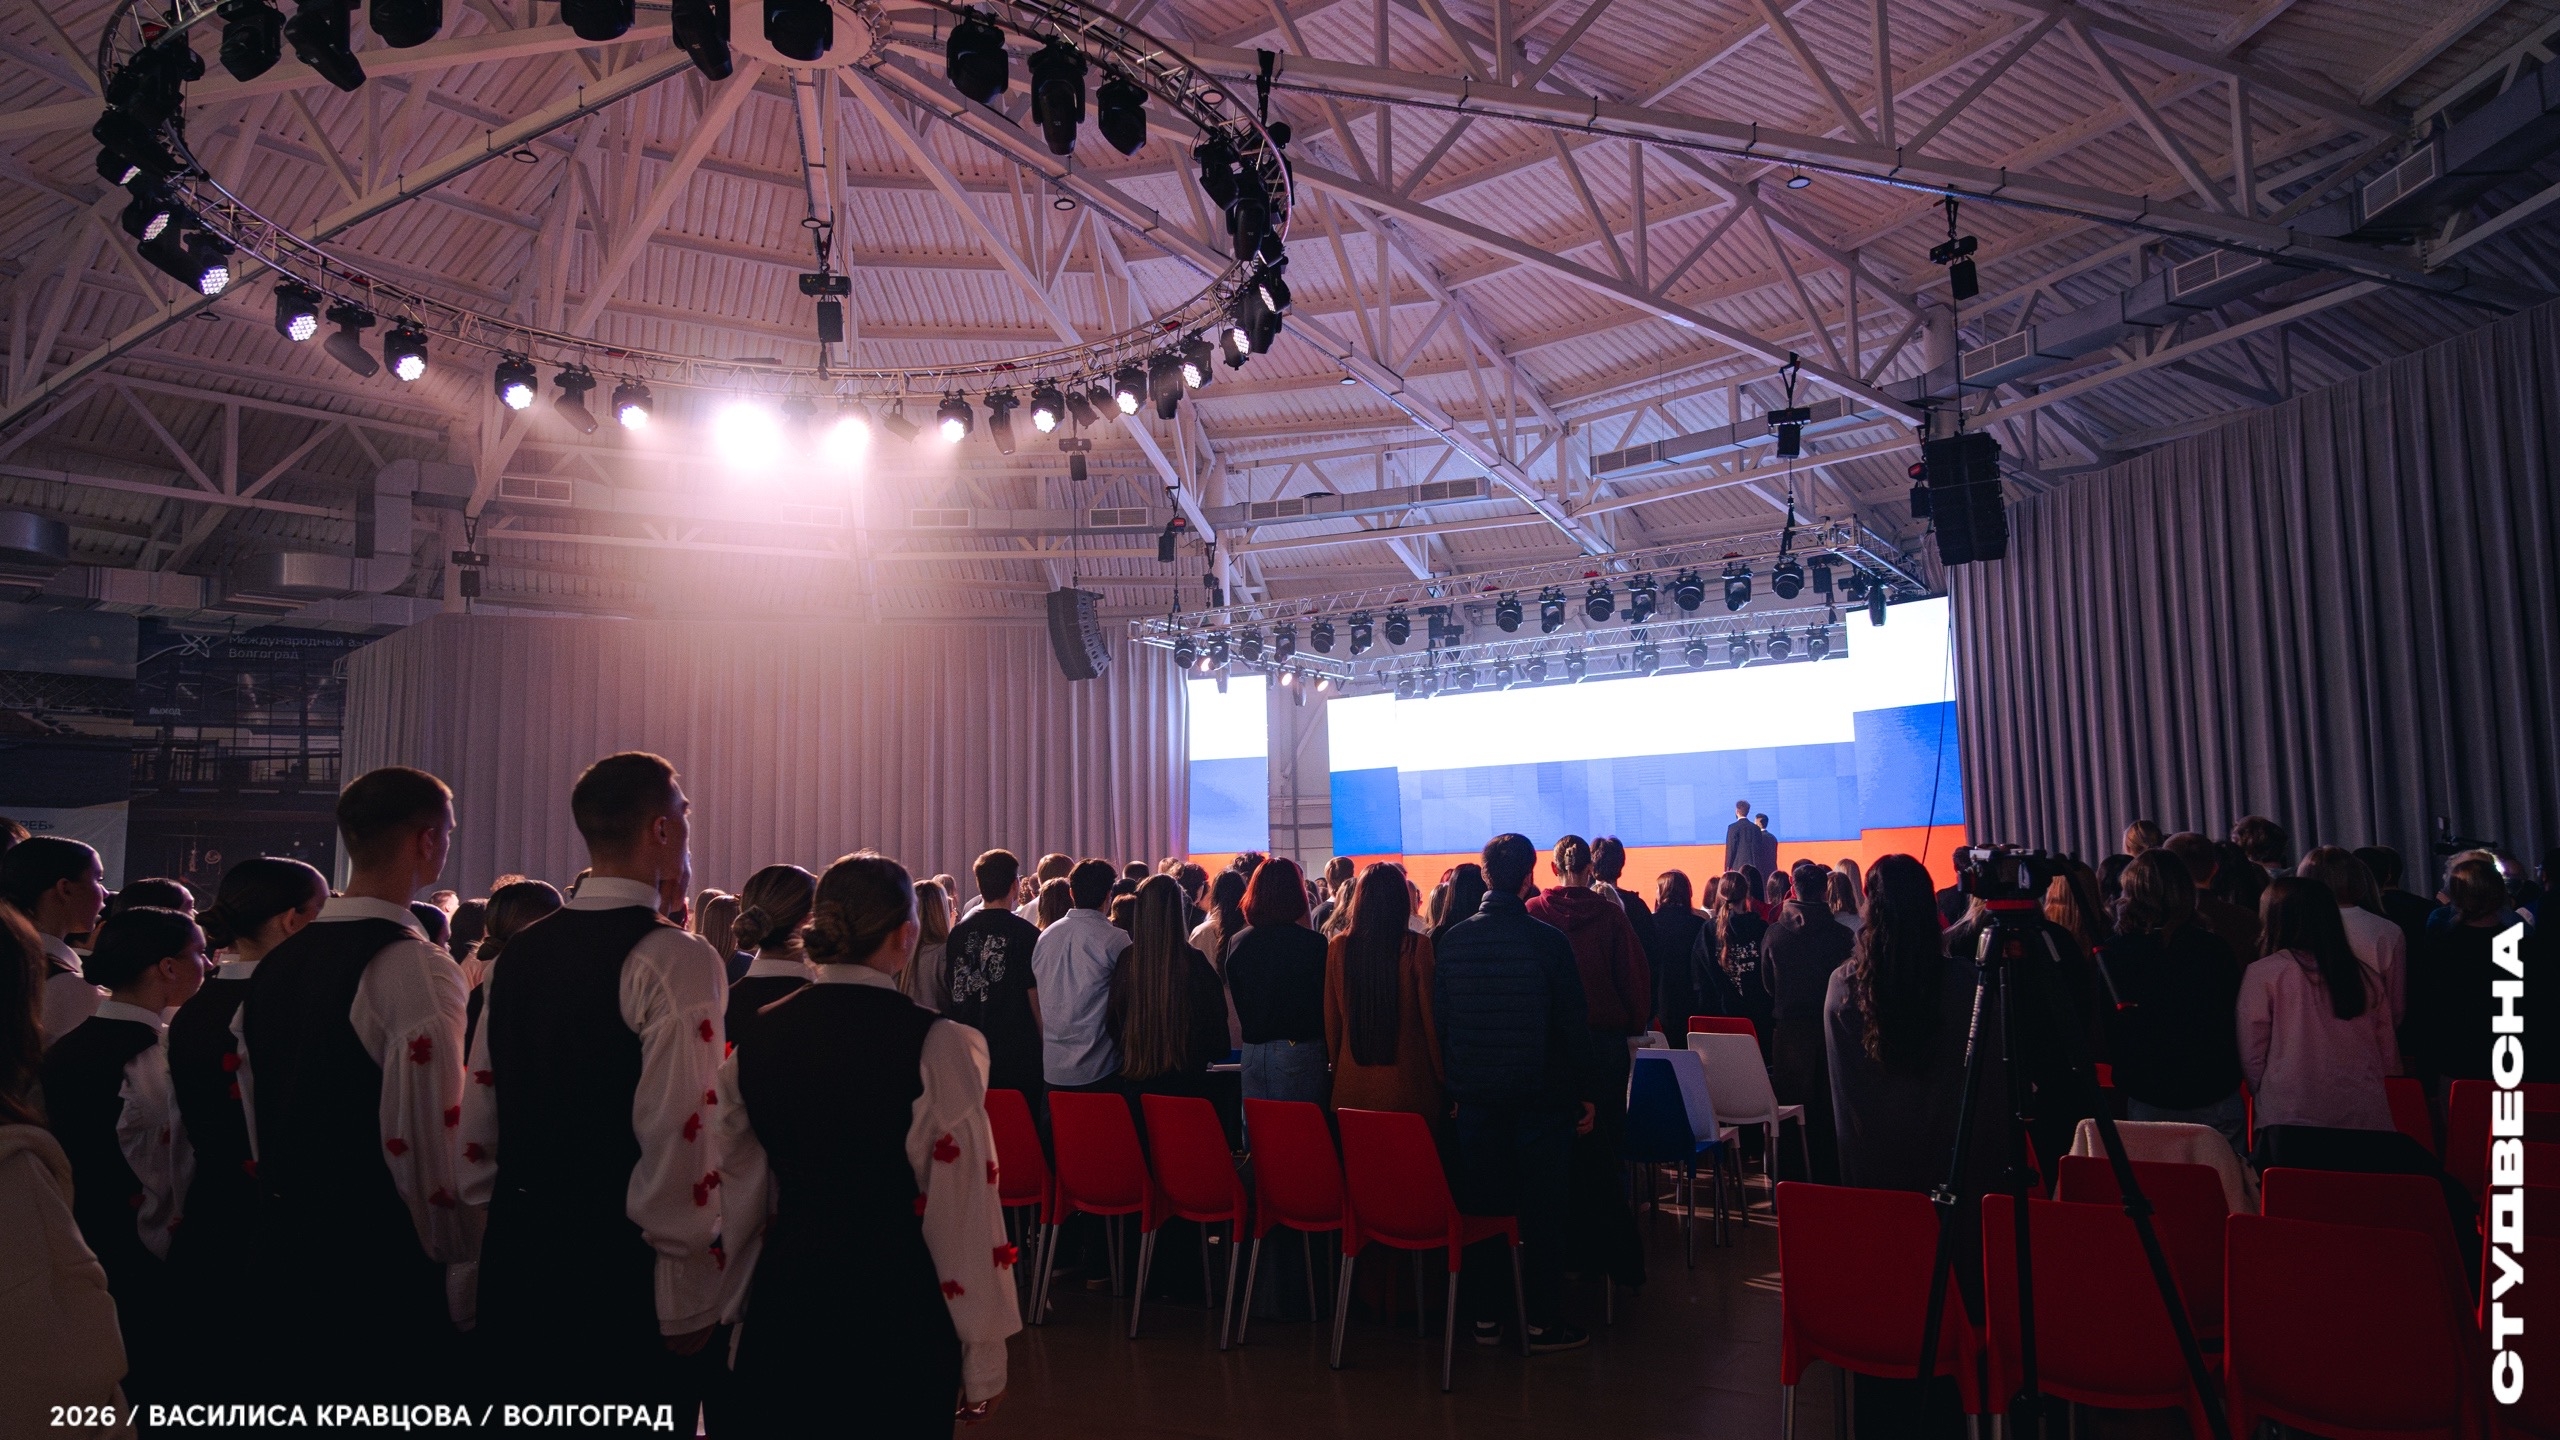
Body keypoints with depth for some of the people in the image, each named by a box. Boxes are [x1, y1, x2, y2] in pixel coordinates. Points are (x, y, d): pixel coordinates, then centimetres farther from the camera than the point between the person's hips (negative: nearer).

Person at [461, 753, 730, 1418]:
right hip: (619, 1270, -7)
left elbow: (477, 1120, 11)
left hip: (516, 1266, 7)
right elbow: (680, 1139, -20)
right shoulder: (677, 959, -16)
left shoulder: (520, 951, 7)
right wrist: (690, 1303, -13)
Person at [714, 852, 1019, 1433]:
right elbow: (962, 1210, -15)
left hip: (782, 1304, 4)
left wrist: (734, 1310, 20)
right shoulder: (933, 1044, -16)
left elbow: (736, 1192, 6)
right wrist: (983, 1359, -5)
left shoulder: (758, 1037, -2)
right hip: (901, 1309, -4)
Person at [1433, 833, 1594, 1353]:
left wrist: (1454, 1087, 13)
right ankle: (1543, 1322, 11)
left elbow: (1439, 1022, 5)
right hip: (1542, 1096, -3)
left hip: (1476, 1096, 4)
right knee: (1542, 1211, 5)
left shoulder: (1451, 941, -1)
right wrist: (1589, 1093, 1)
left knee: (1479, 1207, 11)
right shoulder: (1549, 940, -12)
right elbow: (1574, 1024, -8)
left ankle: (1485, 1315, 19)